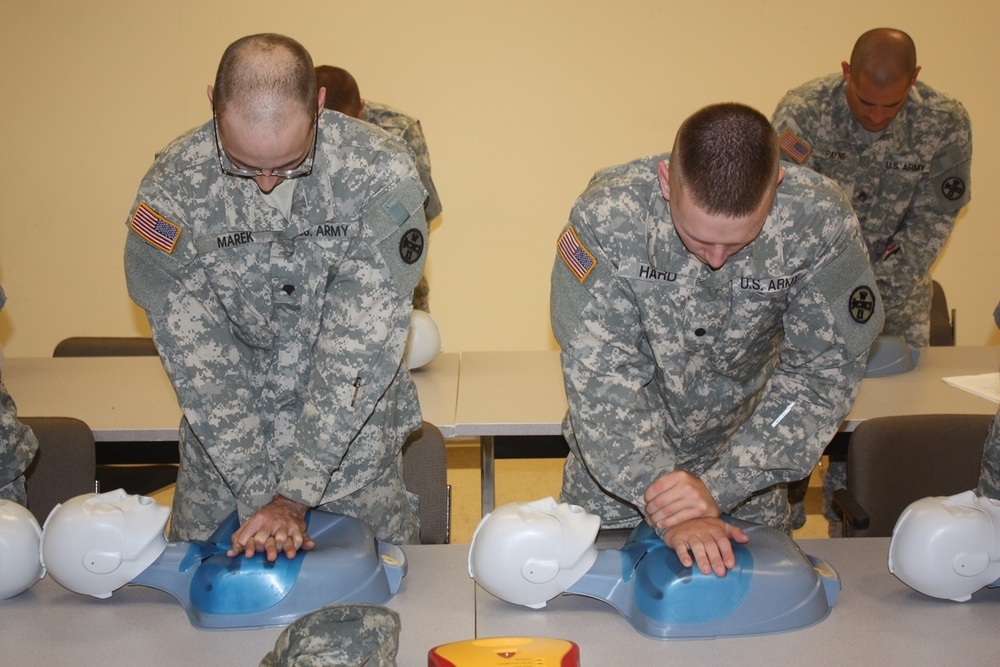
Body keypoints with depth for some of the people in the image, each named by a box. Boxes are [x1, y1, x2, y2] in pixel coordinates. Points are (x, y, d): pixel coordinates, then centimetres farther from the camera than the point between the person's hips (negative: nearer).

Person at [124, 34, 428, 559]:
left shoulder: (381, 175, -23)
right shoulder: (171, 188, -19)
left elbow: (362, 346, -24)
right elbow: (199, 362, -16)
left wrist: (294, 494, -24)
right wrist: (260, 497, -20)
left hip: (352, 430, -1)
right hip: (225, 436, 1)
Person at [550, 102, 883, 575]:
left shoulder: (820, 220, -26)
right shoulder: (607, 215, -29)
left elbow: (825, 370, -20)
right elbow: (600, 374, -26)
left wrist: (718, 486, -28)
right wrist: (663, 503, -32)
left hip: (742, 454, 1)